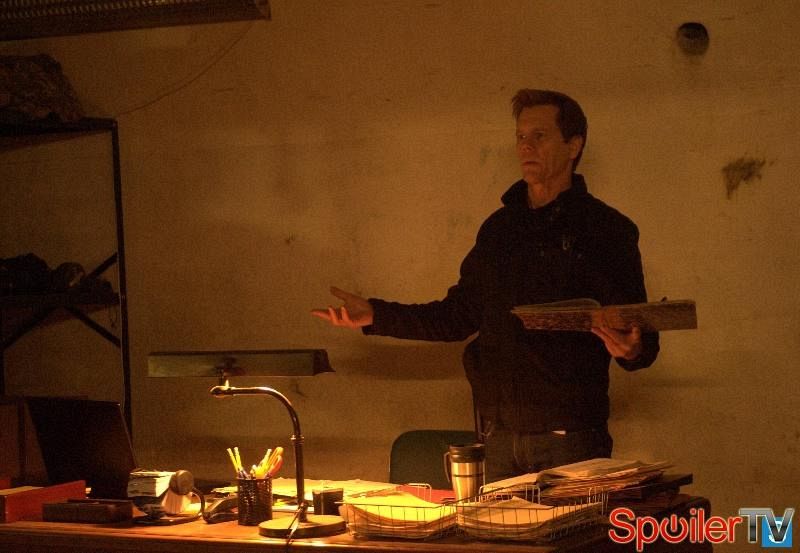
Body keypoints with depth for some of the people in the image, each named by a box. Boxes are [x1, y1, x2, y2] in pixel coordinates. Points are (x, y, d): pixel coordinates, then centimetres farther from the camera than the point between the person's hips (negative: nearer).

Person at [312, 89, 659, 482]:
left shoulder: (606, 228, -1)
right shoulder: (499, 228, 15)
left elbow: (640, 334, -2)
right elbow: (460, 314, 21)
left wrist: (631, 349, -26)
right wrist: (375, 315, 13)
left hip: (570, 436, -5)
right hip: (500, 434, 5)